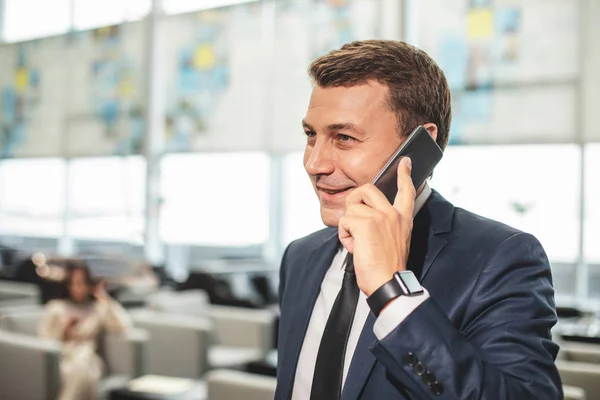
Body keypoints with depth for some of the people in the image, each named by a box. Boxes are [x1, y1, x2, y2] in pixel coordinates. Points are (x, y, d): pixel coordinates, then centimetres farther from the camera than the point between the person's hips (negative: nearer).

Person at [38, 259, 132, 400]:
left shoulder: (98, 308, 16)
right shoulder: (56, 307, 14)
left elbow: (124, 327, -1)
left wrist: (105, 300, 0)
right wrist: (63, 329, -7)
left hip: (88, 360, 1)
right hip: (62, 359, -1)